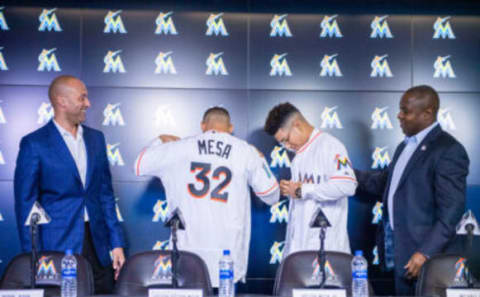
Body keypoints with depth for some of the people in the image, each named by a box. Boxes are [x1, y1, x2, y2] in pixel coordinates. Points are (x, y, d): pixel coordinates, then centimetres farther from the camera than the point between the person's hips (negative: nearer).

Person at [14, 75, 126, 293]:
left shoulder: (95, 139, 12)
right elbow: (25, 203, -4)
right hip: (57, 247, -4)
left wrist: (116, 243, 9)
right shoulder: (34, 144, -4)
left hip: (97, 246, 5)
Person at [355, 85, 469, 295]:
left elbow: (451, 211, -19)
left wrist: (426, 253, -23)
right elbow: (385, 182, 22)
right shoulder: (405, 146, 15)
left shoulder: (448, 151, -15)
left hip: (427, 255, -8)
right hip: (401, 253, 8)